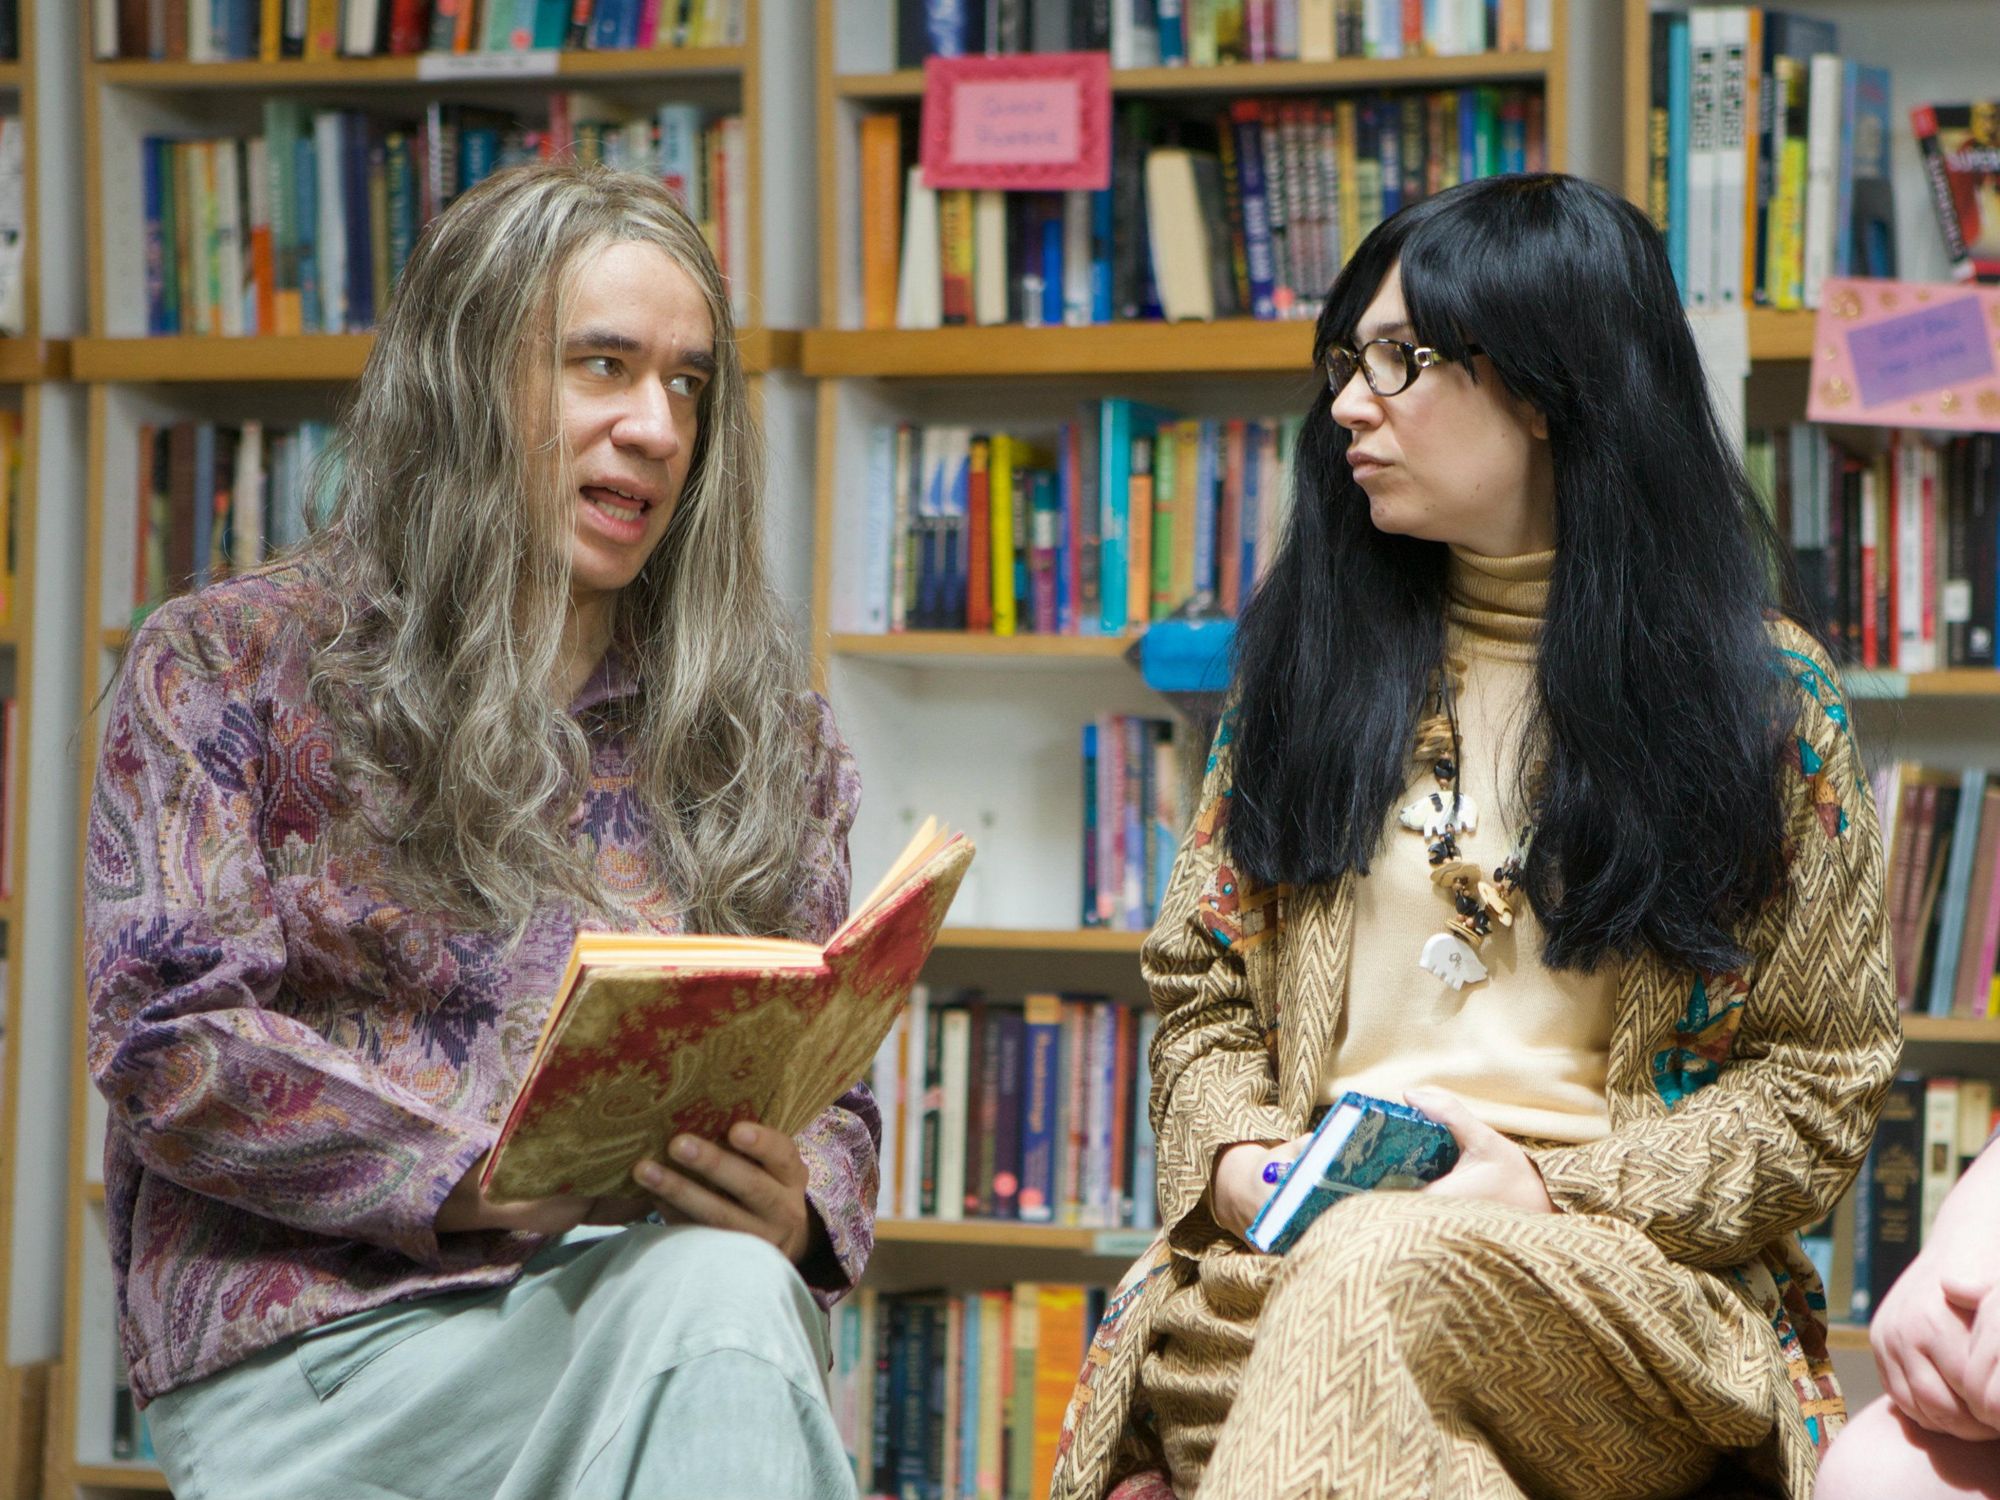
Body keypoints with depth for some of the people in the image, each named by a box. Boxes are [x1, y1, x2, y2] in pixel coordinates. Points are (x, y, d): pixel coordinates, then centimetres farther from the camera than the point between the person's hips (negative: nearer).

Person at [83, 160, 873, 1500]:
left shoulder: (760, 723, 19)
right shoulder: (224, 669, 9)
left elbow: (828, 1089, 17)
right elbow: (169, 1037, -2)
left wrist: (797, 1209, -9)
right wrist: (487, 1176, -15)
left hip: (633, 1294, 4)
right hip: (319, 1326, -4)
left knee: (726, 1287, -35)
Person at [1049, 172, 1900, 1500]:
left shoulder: (1766, 696, 8)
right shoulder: (1314, 657, 18)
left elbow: (1821, 1084, 6)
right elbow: (1201, 988, 19)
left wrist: (1565, 1184, -9)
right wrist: (1242, 1161, -3)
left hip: (1627, 1276, -2)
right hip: (1293, 1246, 2)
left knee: (1371, 1288, -38)